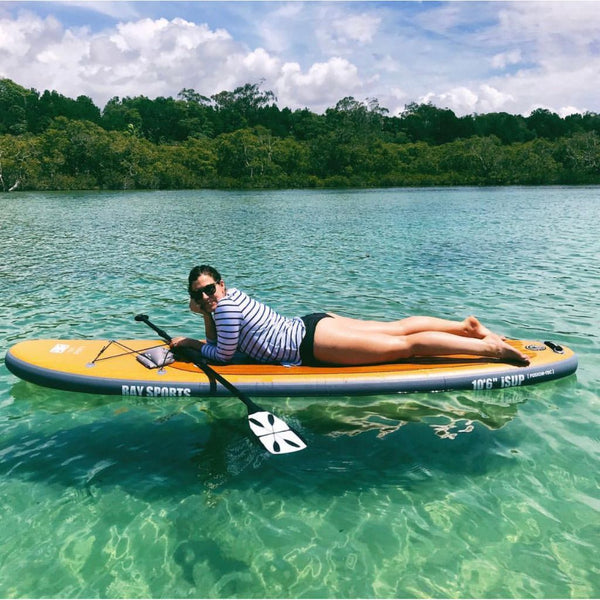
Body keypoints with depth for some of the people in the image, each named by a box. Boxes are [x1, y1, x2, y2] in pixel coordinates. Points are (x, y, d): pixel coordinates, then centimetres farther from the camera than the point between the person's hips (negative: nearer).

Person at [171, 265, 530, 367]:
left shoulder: (226, 303, -12)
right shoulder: (227, 298, 15)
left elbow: (223, 355, -8)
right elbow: (219, 342, 25)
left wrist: (189, 343, 5)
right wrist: (206, 316, 9)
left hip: (310, 342, -9)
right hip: (310, 325, 9)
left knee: (406, 345, -8)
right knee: (398, 328, 13)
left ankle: (490, 347, -6)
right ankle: (465, 325, 19)